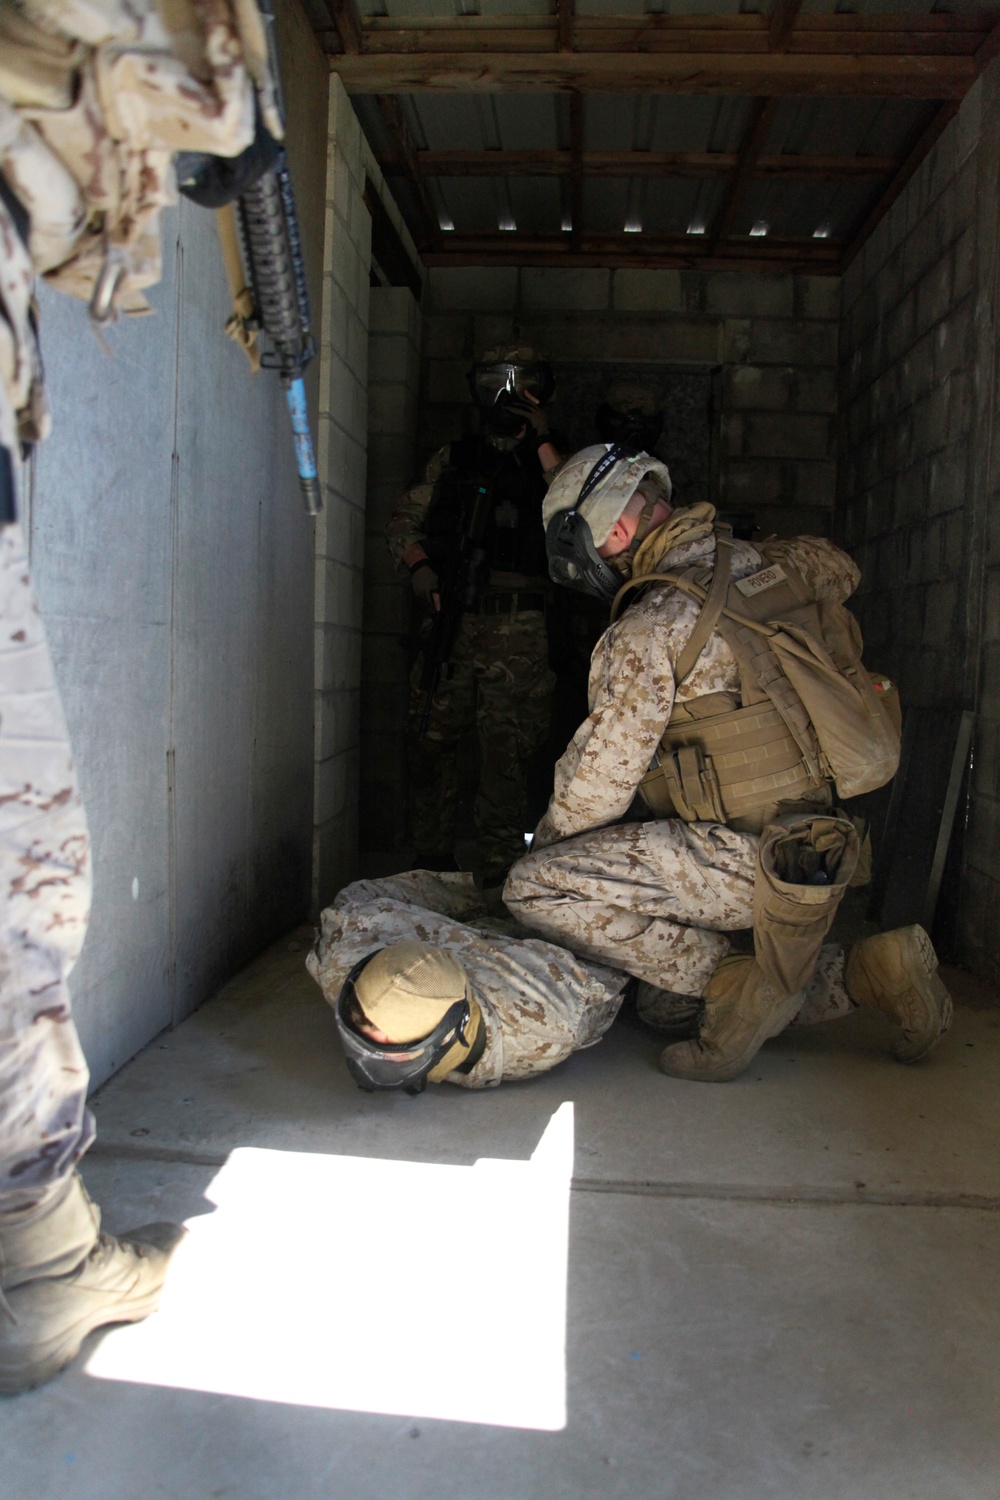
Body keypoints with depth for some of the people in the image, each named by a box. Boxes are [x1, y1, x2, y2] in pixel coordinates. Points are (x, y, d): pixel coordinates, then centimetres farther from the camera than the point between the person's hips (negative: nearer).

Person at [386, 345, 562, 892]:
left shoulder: (545, 461, 11)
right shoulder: (453, 459, 18)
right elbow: (402, 523, 17)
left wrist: (542, 443, -9)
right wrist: (420, 566, -2)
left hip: (517, 628, -3)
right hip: (451, 619, 3)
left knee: (505, 749, -7)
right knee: (430, 738, 3)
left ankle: (500, 868, 0)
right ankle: (432, 856, 16)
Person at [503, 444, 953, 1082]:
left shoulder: (651, 630, -17)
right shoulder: (770, 567, 4)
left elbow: (600, 780, -12)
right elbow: (841, 567, 29)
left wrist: (542, 848, 6)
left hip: (748, 860, -9)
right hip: (825, 853, 9)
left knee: (534, 888, -9)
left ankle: (735, 985, -6)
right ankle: (861, 972, 15)